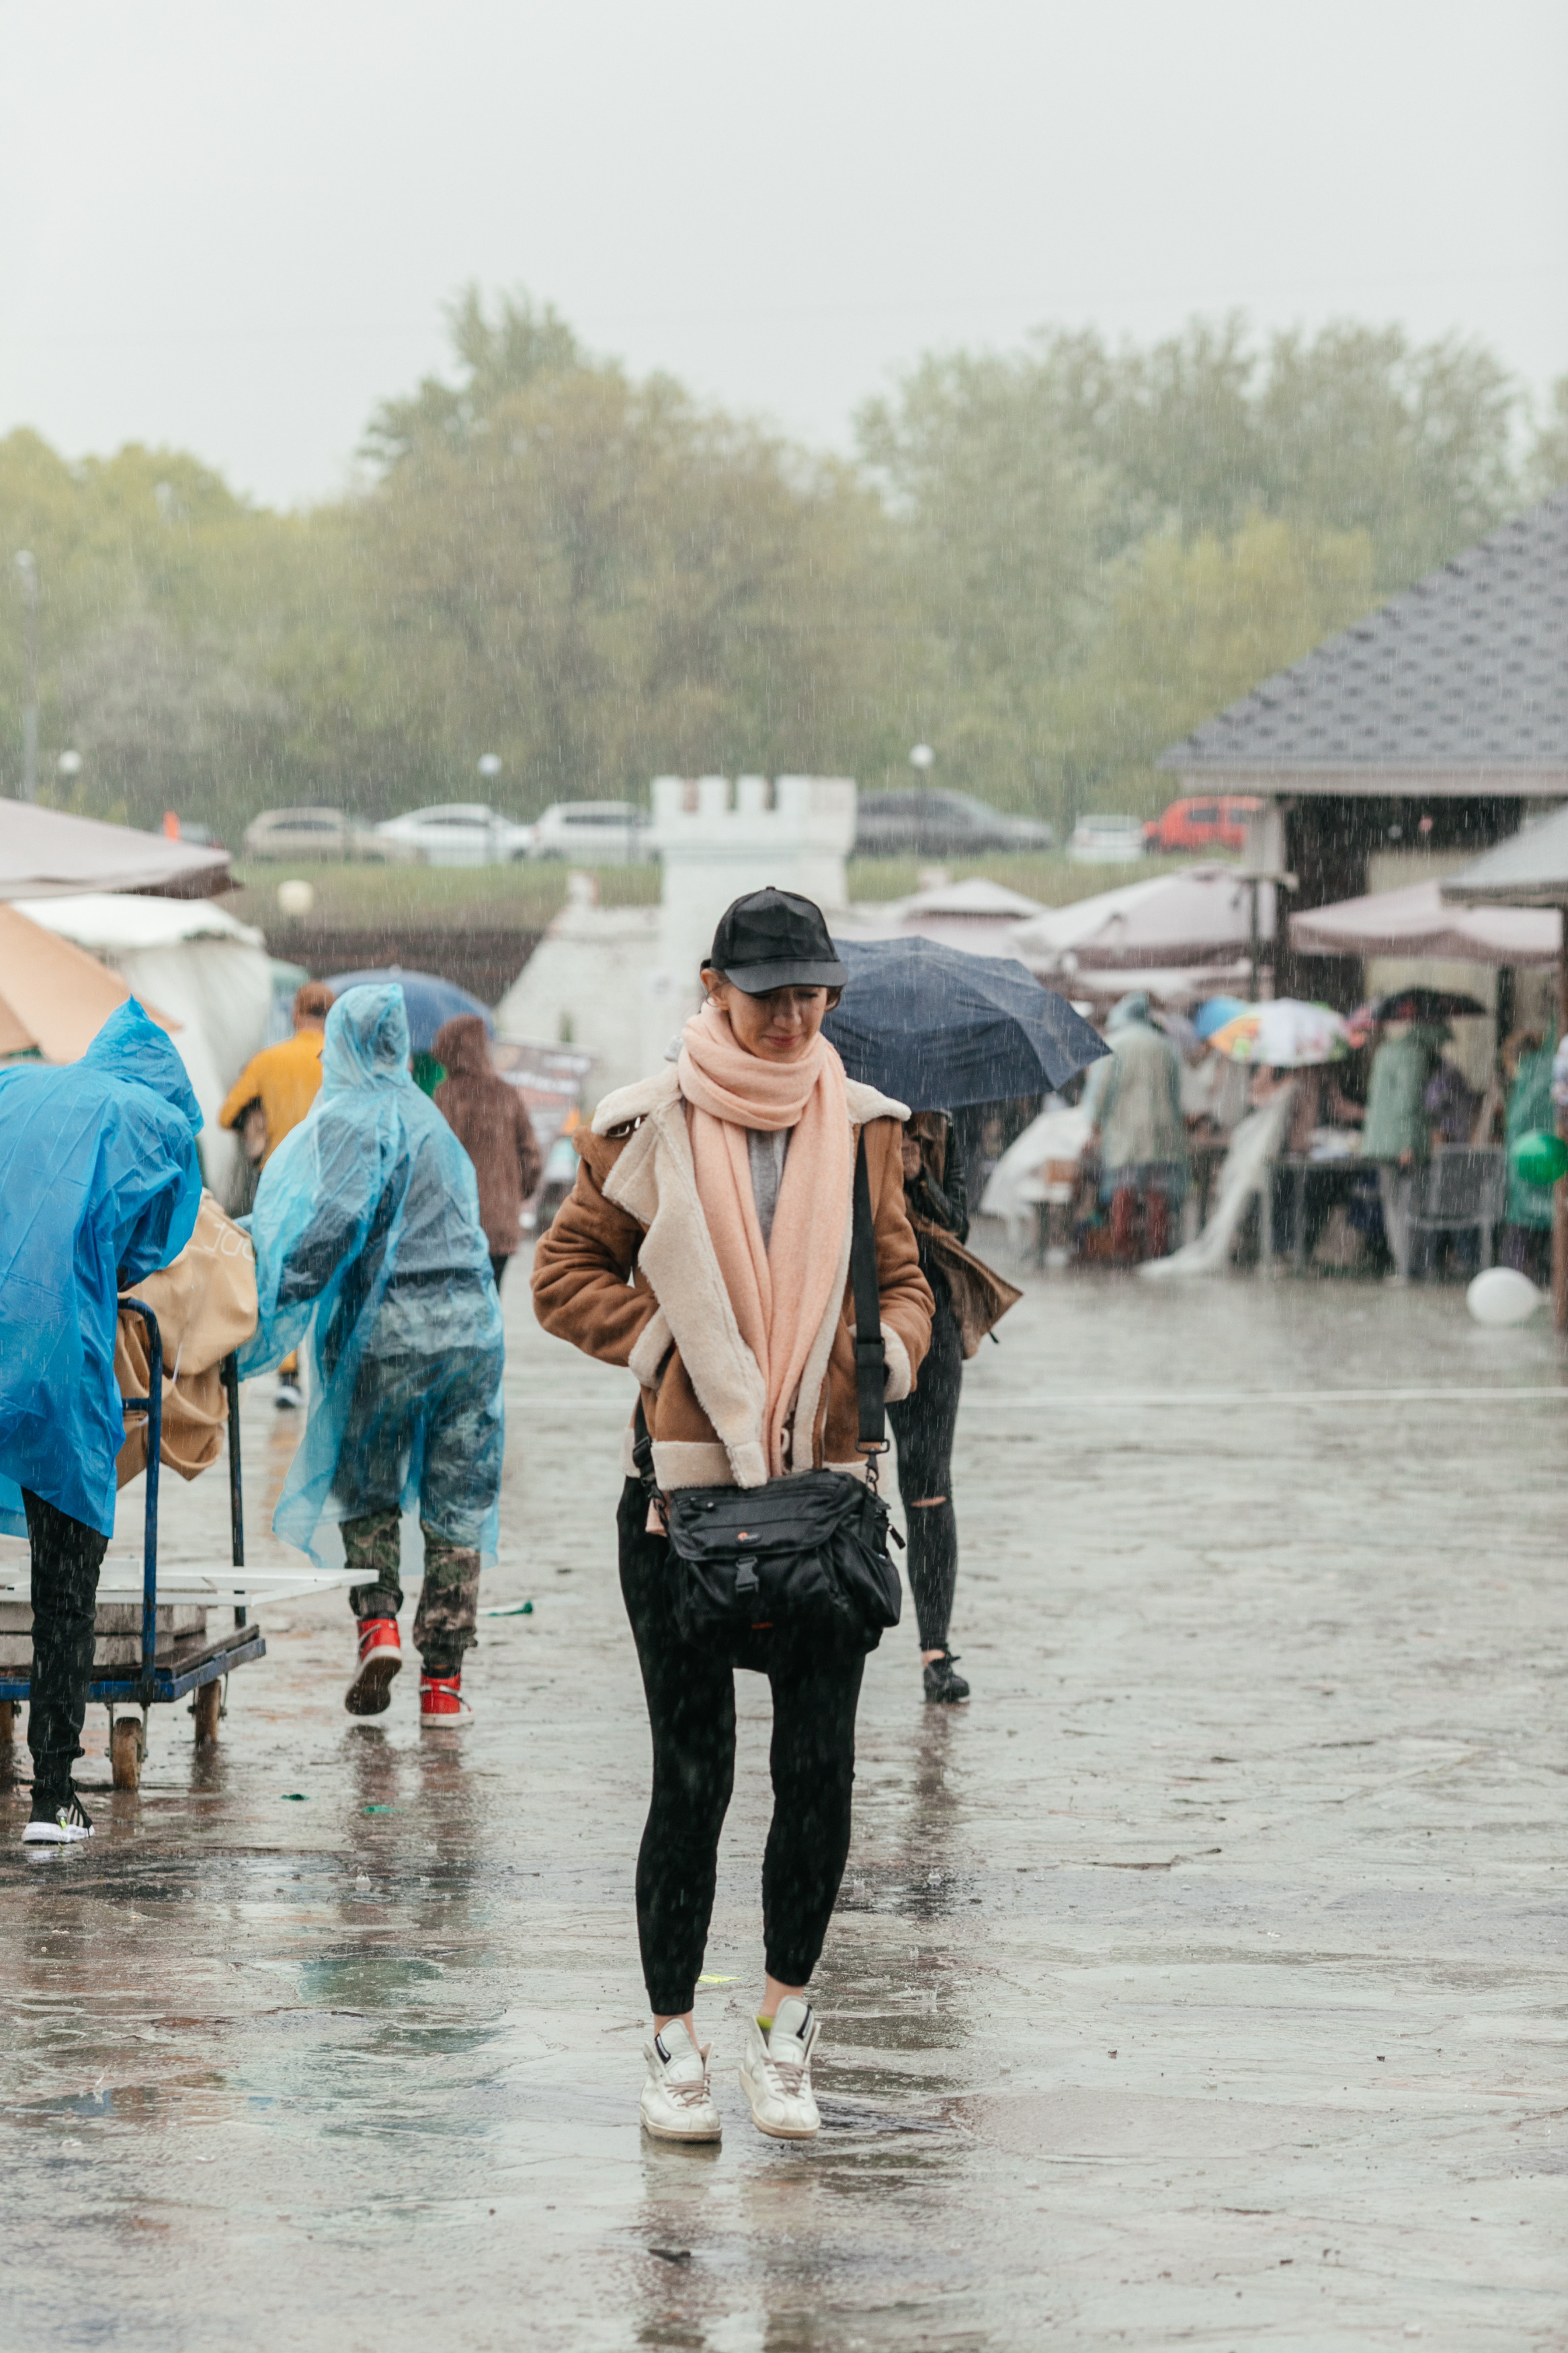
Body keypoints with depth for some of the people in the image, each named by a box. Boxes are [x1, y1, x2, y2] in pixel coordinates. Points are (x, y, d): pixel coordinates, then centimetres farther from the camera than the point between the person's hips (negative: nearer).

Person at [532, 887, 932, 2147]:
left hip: (824, 1481, 2)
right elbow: (564, 1274, 7)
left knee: (821, 1765, -4)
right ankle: (674, 2041, 11)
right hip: (684, 1484, -2)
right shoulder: (649, 1128, 1)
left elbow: (904, 1275, 18)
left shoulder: (862, 1127, 9)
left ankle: (787, 2020, 13)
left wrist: (891, 1355, -2)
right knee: (693, 1771, -1)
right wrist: (668, 1339, -5)